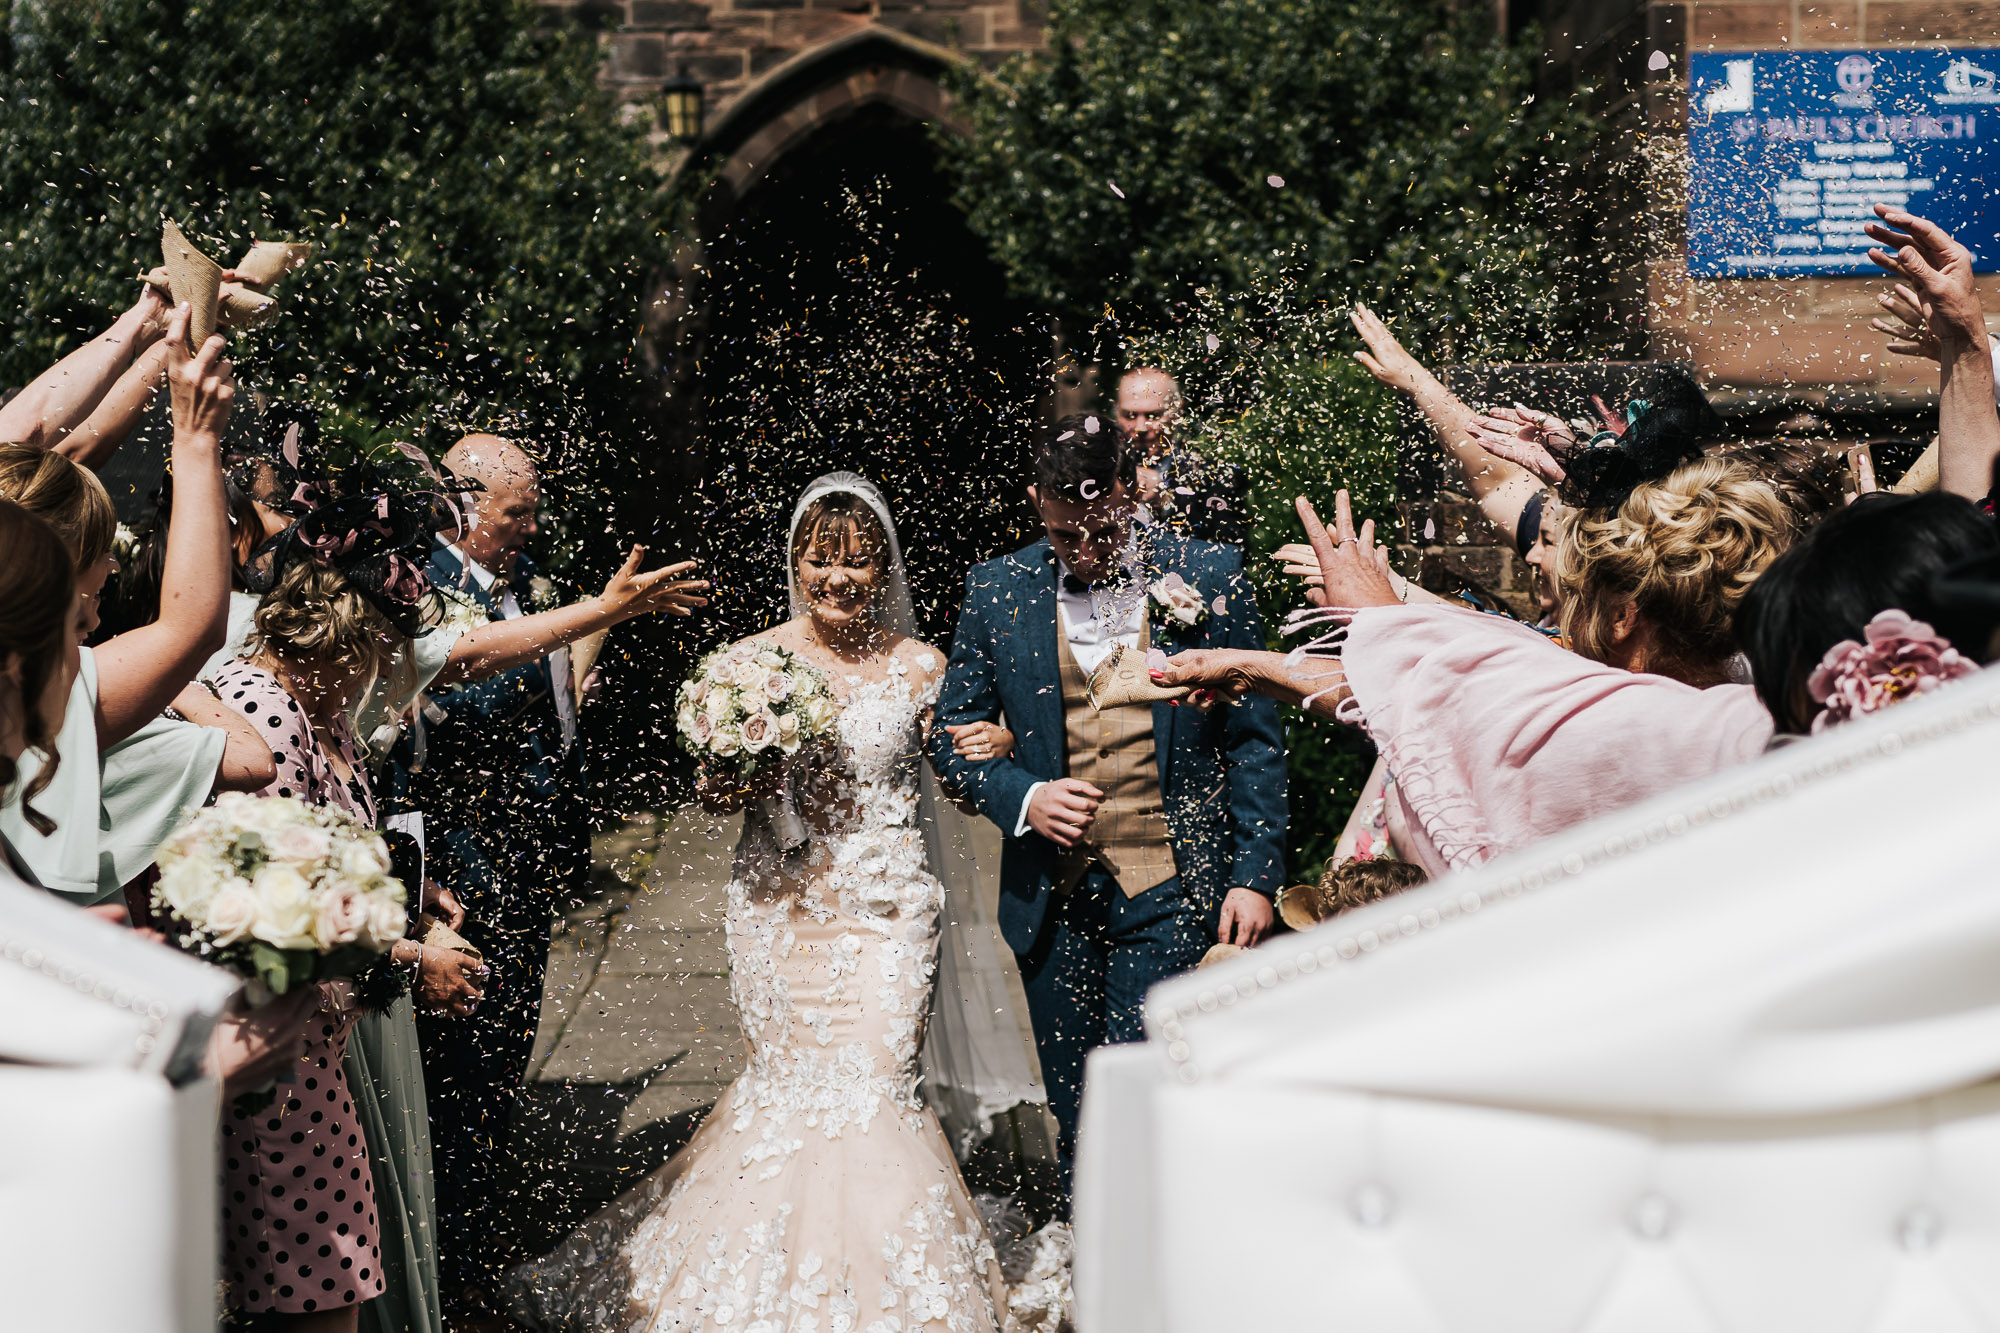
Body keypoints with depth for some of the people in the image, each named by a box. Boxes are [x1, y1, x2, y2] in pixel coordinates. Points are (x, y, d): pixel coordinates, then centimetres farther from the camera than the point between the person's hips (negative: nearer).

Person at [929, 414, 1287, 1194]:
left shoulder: (1208, 575, -2)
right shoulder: (996, 590, 2)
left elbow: (1255, 738, 2)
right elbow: (952, 736, 8)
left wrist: (1256, 874, -3)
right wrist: (1022, 798, -11)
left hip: (1170, 892, -3)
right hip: (1052, 895, 3)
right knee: (1075, 1117, 10)